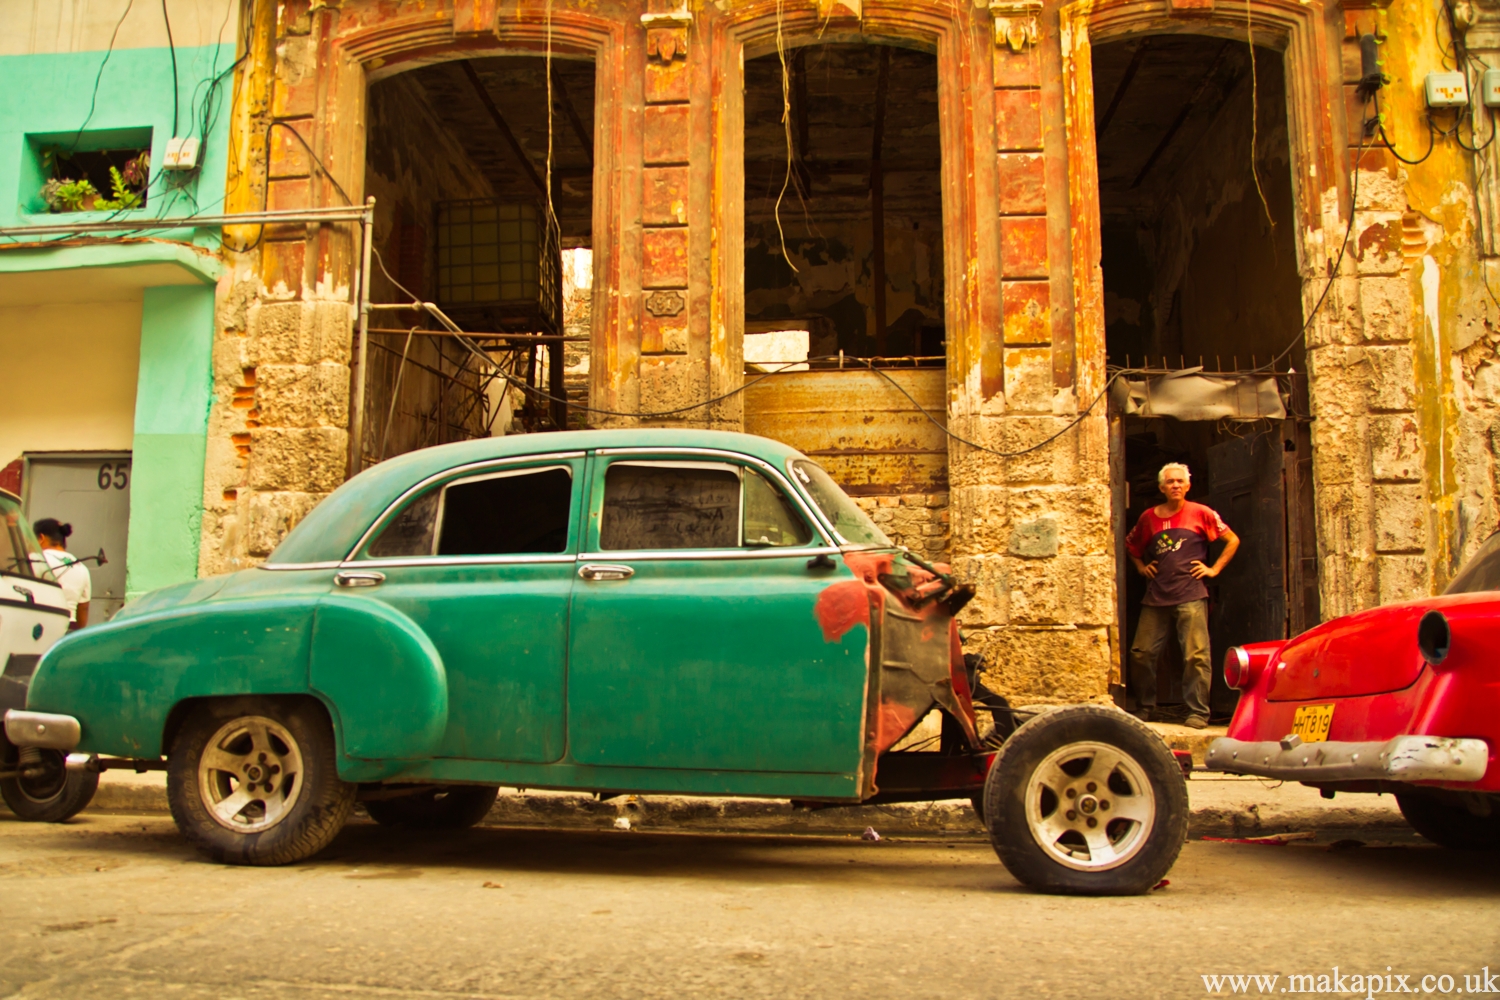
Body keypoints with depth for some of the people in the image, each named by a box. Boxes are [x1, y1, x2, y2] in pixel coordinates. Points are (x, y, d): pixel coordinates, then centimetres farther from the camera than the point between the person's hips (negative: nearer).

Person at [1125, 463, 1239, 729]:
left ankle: (1198, 712, 1)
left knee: (1196, 655, -6)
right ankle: (1145, 708, 16)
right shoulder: (1149, 517, 12)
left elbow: (1233, 540, 9)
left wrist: (1214, 569, 3)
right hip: (1156, 597, 4)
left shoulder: (1201, 514, 3)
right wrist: (1141, 567, 15)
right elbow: (1130, 545, 29)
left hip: (1191, 596, -3)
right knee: (1141, 653, 1)